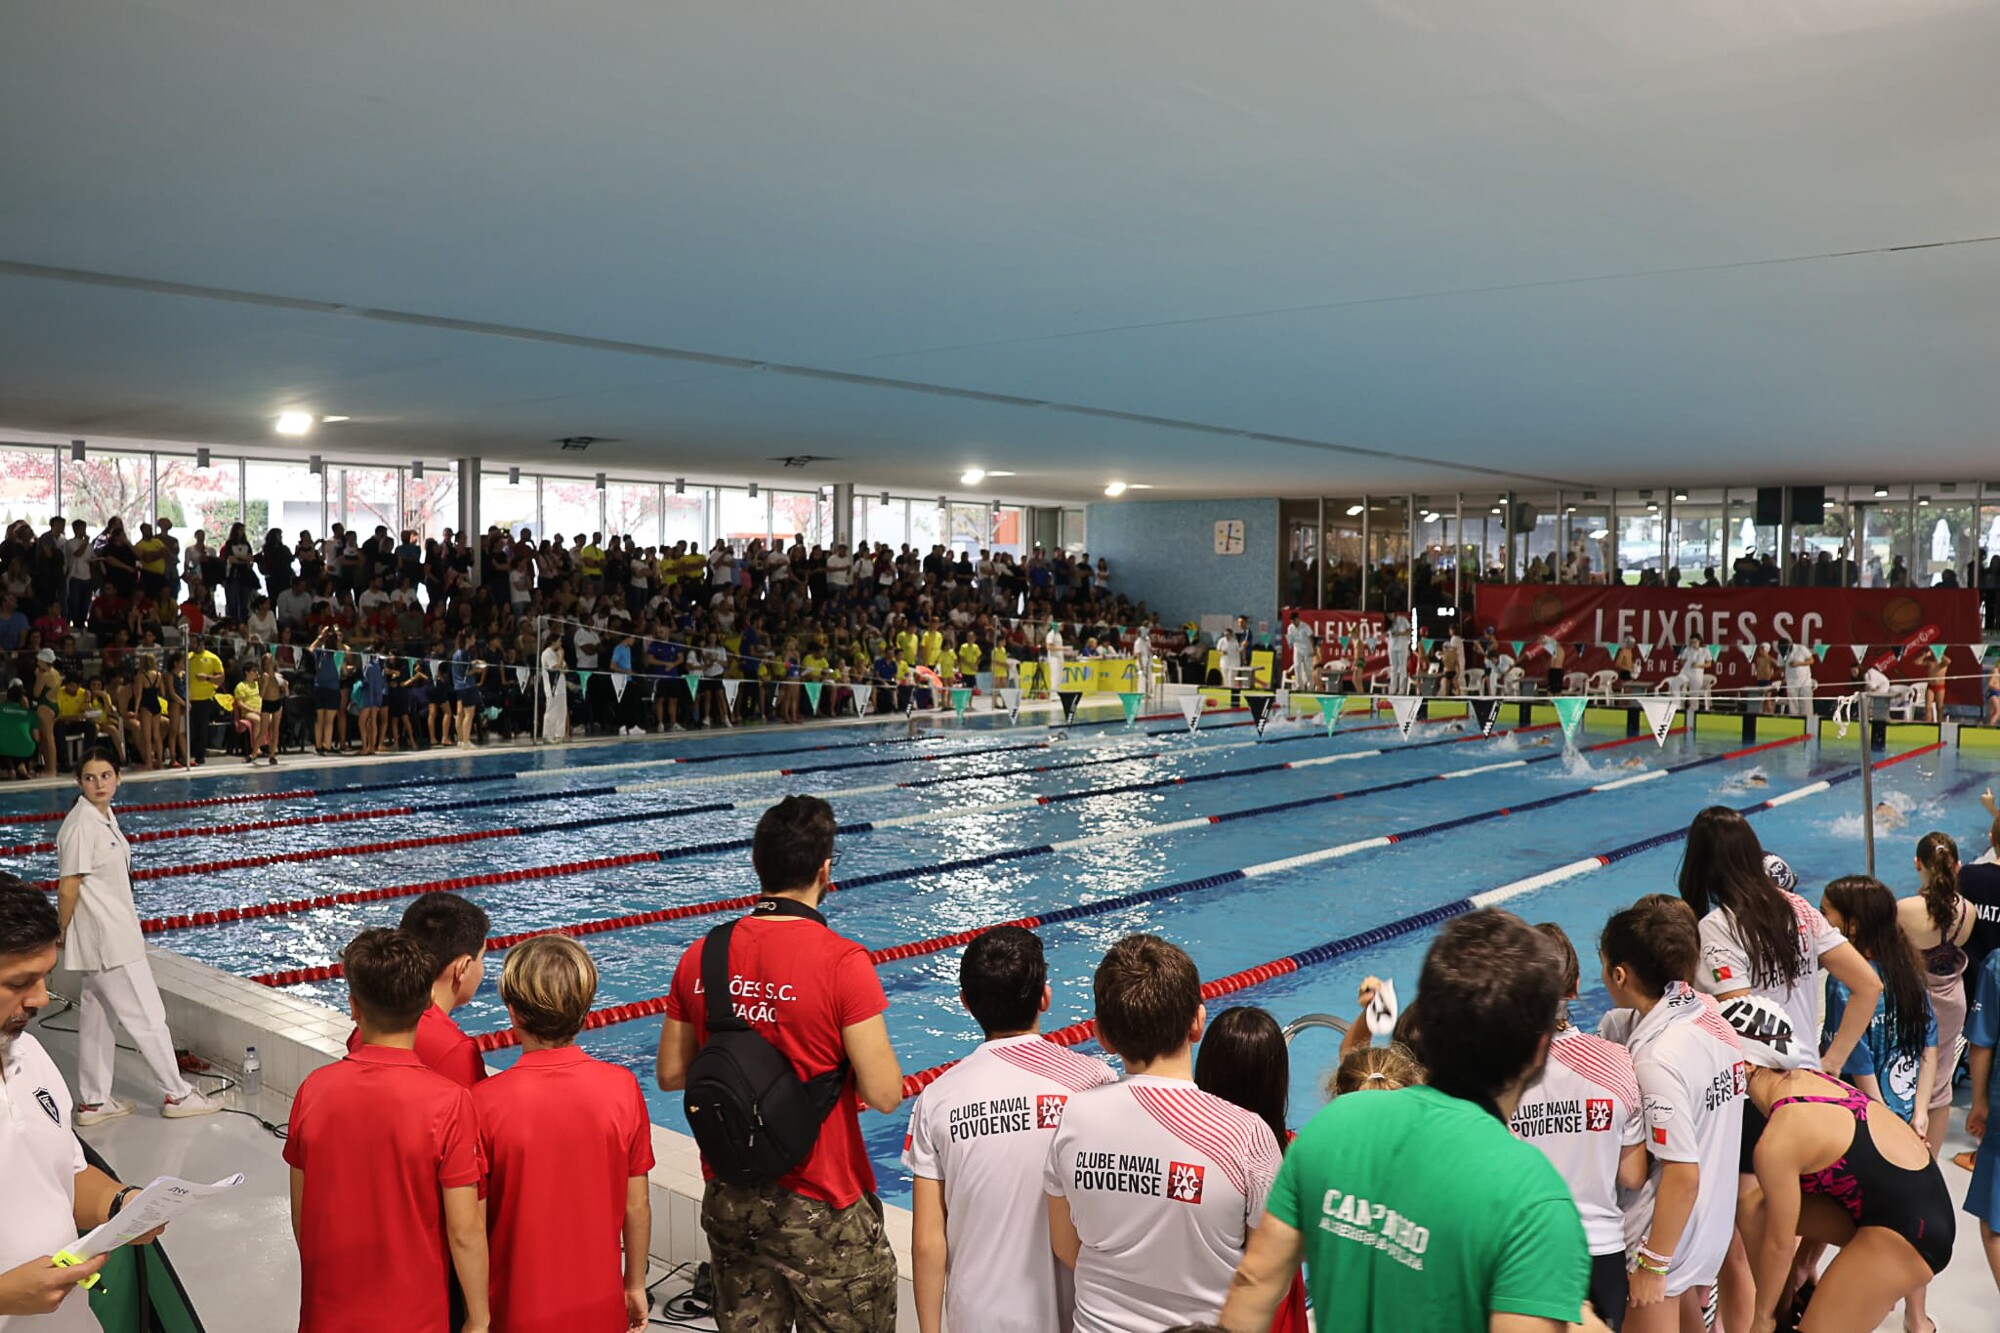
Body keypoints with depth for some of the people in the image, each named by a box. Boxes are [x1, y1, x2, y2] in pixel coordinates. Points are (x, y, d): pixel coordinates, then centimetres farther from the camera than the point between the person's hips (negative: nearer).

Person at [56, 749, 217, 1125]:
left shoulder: (105, 815, 7)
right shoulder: (80, 825, -21)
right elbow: (68, 888, -17)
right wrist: (62, 934, -5)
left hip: (116, 930, 9)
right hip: (107, 938, -9)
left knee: (97, 1015, 16)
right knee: (147, 1017, 0)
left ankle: (93, 1101, 27)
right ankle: (176, 1095, 11)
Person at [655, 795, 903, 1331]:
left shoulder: (700, 958, -4)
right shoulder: (841, 963, -20)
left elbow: (670, 1074, 5)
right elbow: (884, 1095, -20)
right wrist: (839, 1053, -1)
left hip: (728, 1200, 5)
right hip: (819, 1209, -5)